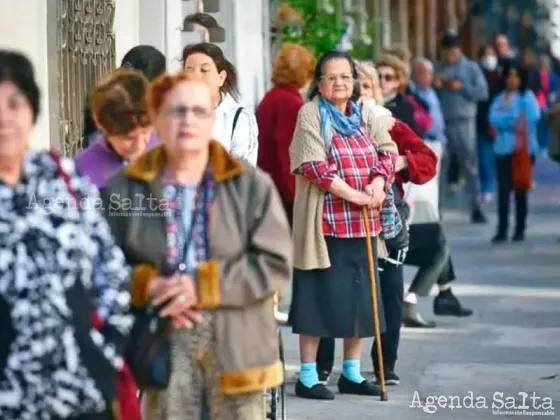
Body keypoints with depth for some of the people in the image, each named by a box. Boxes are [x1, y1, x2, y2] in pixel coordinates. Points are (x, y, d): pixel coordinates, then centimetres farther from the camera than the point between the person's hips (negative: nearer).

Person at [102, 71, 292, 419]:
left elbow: (276, 263, -7)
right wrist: (147, 286, -14)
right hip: (162, 344, 0)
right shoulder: (124, 188, 3)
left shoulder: (252, 185, -1)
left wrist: (204, 285, -16)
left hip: (236, 344, 0)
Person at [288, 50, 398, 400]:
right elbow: (314, 165, -15)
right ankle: (308, 376, 3)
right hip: (325, 222, -6)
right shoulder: (310, 115, -5)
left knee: (360, 296, 9)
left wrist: (379, 180, -12)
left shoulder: (365, 115, 14)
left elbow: (388, 150, 8)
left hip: (363, 223, 6)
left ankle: (352, 373, 19)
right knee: (320, 296, -4)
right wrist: (354, 194, -18)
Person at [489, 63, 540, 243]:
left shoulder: (528, 97, 1)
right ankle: (502, 230, -3)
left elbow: (532, 118, -12)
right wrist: (516, 120, -11)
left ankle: (520, 229, 11)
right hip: (504, 149, 2)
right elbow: (494, 119, -5)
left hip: (524, 149, -2)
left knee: (521, 189, 5)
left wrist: (506, 121, -8)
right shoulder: (500, 99, 10)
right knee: (503, 190, -4)